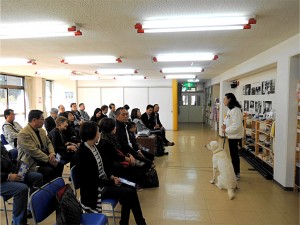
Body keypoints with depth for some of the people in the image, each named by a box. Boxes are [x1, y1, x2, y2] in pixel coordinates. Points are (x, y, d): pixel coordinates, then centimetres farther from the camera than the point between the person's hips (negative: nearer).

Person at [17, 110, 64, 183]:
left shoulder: (41, 130, 8)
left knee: (59, 165, -6)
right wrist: (49, 159, -21)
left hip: (43, 158, 8)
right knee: (49, 171, -25)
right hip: (31, 163, -8)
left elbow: (48, 143, 13)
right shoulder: (24, 134, -19)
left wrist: (52, 153, -8)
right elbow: (33, 151, -24)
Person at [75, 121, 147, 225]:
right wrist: (112, 182, -14)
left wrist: (111, 176, 0)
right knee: (130, 192, -13)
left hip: (102, 181, 8)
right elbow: (93, 180, -21)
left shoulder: (92, 146, 1)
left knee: (130, 188, -5)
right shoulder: (83, 154, -24)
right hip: (95, 189, -8)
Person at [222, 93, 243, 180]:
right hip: (231, 135, 10)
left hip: (235, 135, -10)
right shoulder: (230, 109, 12)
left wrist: (226, 130, -20)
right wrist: (224, 124, 3)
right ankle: (236, 172, 31)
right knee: (233, 154, 18)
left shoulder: (235, 110, -21)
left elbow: (237, 125, -27)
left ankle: (236, 174, 13)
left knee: (234, 154, 0)